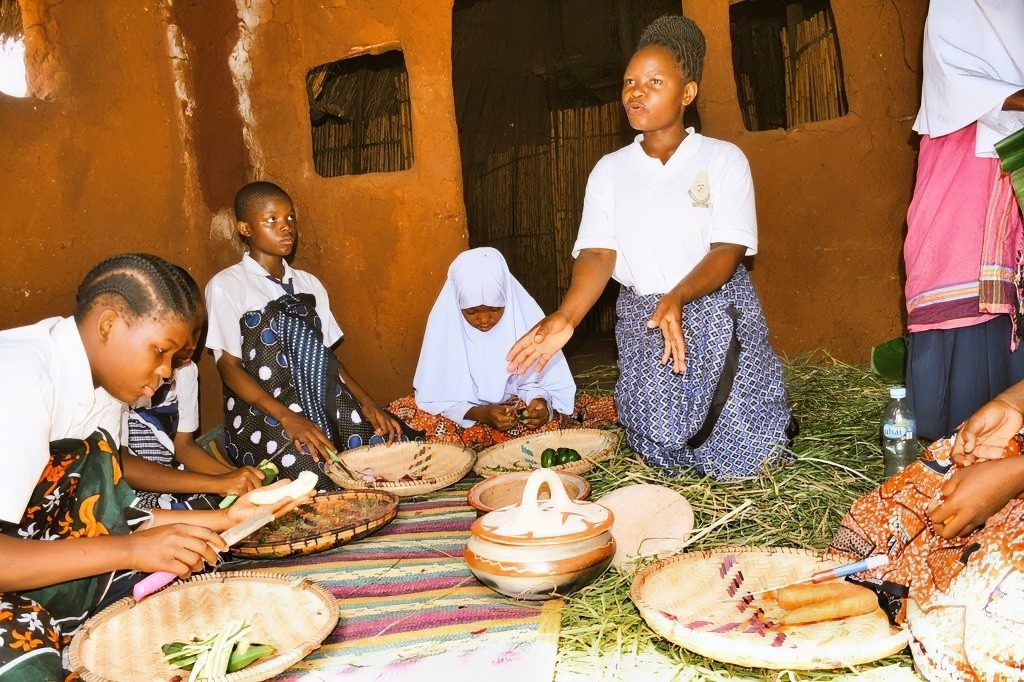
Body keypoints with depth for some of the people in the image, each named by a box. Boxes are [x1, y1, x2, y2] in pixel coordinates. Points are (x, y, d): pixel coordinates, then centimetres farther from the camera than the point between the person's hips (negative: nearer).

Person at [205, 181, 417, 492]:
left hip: (324, 404, 6)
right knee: (327, 481, -31)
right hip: (262, 412, -5)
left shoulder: (309, 284, 17)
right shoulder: (226, 286, 0)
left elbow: (329, 355, 14)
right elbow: (230, 367, -6)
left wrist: (366, 402, -4)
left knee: (401, 444, -16)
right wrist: (288, 418, -20)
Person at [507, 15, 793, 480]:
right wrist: (566, 316, -24)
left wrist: (678, 298, -32)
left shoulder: (723, 159, -2)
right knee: (664, 455, 2)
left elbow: (728, 250, -12)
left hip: (718, 319, -2)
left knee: (741, 462, -3)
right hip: (642, 324, 2)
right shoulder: (610, 170, 6)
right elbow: (598, 254, -6)